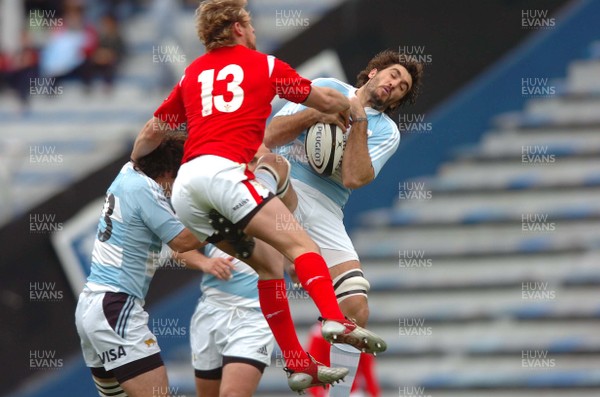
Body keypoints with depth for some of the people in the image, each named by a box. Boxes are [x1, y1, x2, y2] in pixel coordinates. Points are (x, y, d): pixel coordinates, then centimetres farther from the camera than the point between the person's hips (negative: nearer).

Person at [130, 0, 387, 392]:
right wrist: (352, 107, 43)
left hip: (184, 187, 6)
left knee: (268, 264, 12)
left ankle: (298, 364, 4)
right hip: (224, 169, -6)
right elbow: (325, 100, 23)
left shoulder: (192, 74, 27)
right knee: (299, 243, -14)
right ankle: (335, 320, -41)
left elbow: (150, 134, 32)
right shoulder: (263, 65, 14)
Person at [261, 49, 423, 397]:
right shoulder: (327, 89, 16)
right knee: (272, 165, -39)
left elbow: (354, 178, -4)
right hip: (280, 197, -2)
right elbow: (271, 136, 7)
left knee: (356, 310, -12)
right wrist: (317, 114, -5)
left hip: (325, 214, 2)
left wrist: (358, 120, -4)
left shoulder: (386, 132, 16)